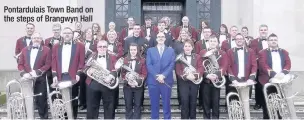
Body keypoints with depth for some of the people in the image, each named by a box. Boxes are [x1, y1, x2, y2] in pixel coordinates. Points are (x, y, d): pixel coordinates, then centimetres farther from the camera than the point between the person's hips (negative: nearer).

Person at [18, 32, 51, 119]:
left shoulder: (46, 50, 3)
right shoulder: (24, 50, 14)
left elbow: (48, 64, -4)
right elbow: (20, 64, 10)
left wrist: (37, 72, -16)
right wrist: (24, 73, -8)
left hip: (40, 79, -3)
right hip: (27, 79, 3)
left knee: (41, 99, 1)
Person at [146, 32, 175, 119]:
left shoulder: (171, 50, 11)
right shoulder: (150, 50, 11)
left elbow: (172, 65, -1)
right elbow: (148, 65, 0)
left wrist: (163, 75, -14)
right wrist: (156, 76, -13)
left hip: (166, 81, 0)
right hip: (153, 81, 0)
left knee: (166, 104, 4)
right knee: (154, 105, 5)